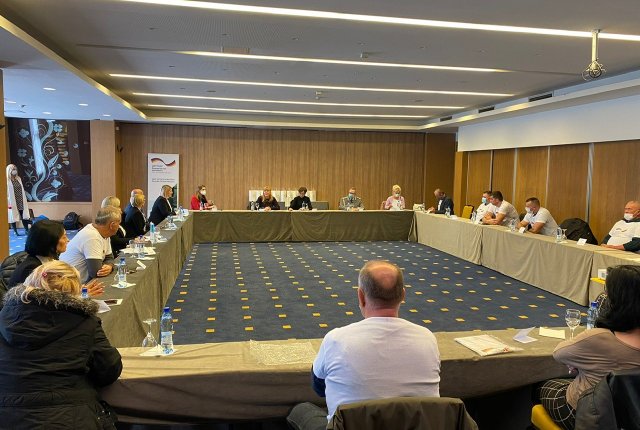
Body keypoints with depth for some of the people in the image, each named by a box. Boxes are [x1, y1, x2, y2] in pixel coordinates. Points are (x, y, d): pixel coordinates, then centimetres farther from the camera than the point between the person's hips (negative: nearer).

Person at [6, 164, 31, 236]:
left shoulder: (18, 179, 9)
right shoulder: (7, 181, -9)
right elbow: (6, 193, -11)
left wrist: (25, 200, 12)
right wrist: (8, 203, -16)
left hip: (21, 201, 5)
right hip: (13, 202, -5)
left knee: (24, 216, 5)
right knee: (13, 217, 4)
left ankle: (26, 230, 12)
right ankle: (15, 232, 11)